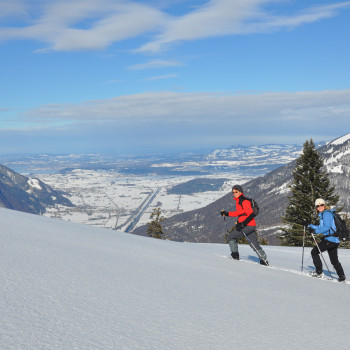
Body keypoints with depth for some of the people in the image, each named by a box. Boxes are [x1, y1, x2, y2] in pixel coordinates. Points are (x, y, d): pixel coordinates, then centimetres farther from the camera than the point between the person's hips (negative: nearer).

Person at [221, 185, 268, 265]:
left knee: (230, 237, 2)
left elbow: (251, 214, -21)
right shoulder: (238, 201, 16)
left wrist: (243, 223, -28)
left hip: (248, 225, -10)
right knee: (254, 244, 11)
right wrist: (227, 214, 25)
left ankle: (235, 255, 7)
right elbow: (239, 213, 29)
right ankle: (264, 260, 10)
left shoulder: (244, 201, -14)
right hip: (251, 226, 10)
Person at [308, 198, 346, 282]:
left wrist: (315, 231, -23)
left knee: (314, 252, -1)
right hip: (334, 240, 10)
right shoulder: (322, 214, 19)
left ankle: (319, 272, 2)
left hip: (330, 239, -10)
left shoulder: (327, 214, -11)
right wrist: (311, 226, 21)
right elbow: (321, 227, 27)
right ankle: (341, 276, 14)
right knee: (334, 260, 14)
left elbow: (326, 227, -21)